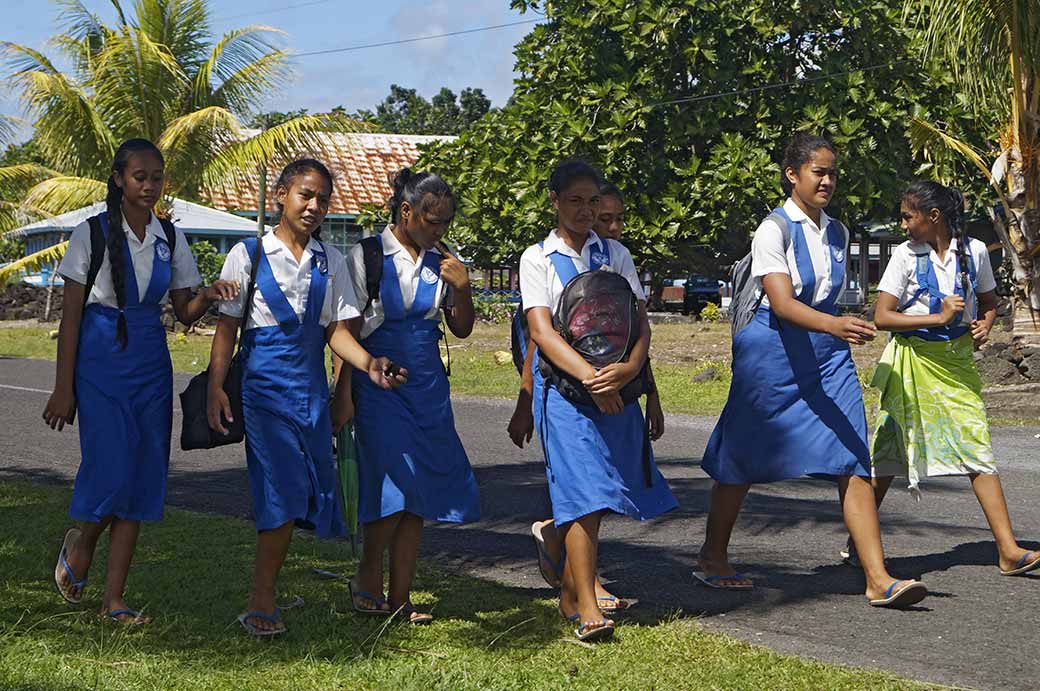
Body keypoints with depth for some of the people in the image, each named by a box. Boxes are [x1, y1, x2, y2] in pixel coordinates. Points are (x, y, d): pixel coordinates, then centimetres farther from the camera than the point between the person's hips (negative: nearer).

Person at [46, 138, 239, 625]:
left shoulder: (170, 239, 8)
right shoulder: (92, 234, -5)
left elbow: (184, 313, 11)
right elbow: (70, 315, -4)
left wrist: (207, 296, -13)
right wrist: (64, 388, -7)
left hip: (151, 367, 4)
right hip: (101, 364, -4)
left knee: (143, 478, 1)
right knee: (109, 471, -14)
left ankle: (114, 599, 7)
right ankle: (80, 543, 20)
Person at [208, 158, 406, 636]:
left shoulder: (330, 262, 12)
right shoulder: (249, 255, 2)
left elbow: (337, 329, 8)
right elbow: (226, 327, 1)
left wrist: (369, 365, -10)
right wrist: (215, 387, -9)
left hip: (312, 387, 4)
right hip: (264, 384, -4)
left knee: (310, 492, 3)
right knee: (283, 488, -15)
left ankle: (261, 599, 16)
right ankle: (262, 604, -6)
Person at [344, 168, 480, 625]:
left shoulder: (441, 261, 9)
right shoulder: (366, 256, -5)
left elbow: (462, 330, 14)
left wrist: (462, 288, -4)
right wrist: (344, 393, -7)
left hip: (428, 385, 5)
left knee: (419, 495, 2)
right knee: (397, 481, -15)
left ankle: (399, 598, 8)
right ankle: (367, 575, 6)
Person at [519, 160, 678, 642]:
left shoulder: (615, 254, 13)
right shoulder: (537, 258, 3)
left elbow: (640, 323, 5)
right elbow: (541, 332, -8)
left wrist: (629, 369, -15)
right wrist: (591, 377, -20)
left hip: (617, 386, 4)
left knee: (596, 498, 8)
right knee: (584, 496, -13)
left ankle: (569, 592, 26)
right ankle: (587, 610, -12)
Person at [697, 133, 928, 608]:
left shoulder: (837, 234, 11)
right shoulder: (774, 230, -12)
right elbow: (781, 302, -24)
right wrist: (834, 325, -39)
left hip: (828, 354, 6)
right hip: (773, 352, -5)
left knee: (853, 462, -6)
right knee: (744, 461, 8)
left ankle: (878, 580, -9)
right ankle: (712, 558, 28)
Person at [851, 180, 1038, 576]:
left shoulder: (974, 251, 2)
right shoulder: (906, 255, -4)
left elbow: (989, 303, 18)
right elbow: (882, 317, -9)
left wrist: (984, 325, -5)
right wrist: (939, 317, -18)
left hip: (957, 361, 2)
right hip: (913, 361, -1)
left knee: (978, 450, -6)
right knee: (889, 452, 4)